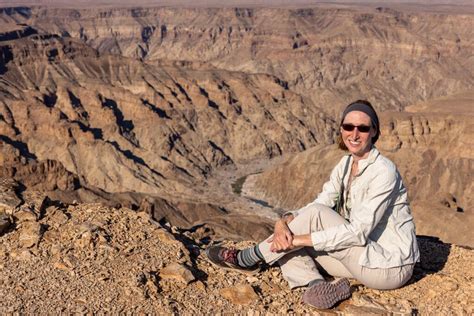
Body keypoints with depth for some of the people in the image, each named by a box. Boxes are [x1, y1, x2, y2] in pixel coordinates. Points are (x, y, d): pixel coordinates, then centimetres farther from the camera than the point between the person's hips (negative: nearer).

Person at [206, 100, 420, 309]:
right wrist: (284, 221, -21)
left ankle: (249, 258, -8)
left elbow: (358, 231, -26)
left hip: (390, 267, -8)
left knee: (315, 214, -23)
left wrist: (300, 239, -26)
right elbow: (322, 202, -1)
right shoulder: (346, 164, 5)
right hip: (366, 257, 8)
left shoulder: (383, 172, -20)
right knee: (285, 243, -4)